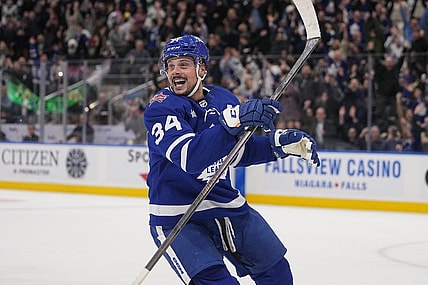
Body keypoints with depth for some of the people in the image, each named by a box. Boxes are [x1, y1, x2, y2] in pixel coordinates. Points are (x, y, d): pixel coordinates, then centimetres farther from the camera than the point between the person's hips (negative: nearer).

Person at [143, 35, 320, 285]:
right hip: (177, 215, -6)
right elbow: (190, 157, -34)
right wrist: (232, 121, -44)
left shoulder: (223, 99, 2)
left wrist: (280, 143, -1)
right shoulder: (161, 108, -17)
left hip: (226, 204, 6)